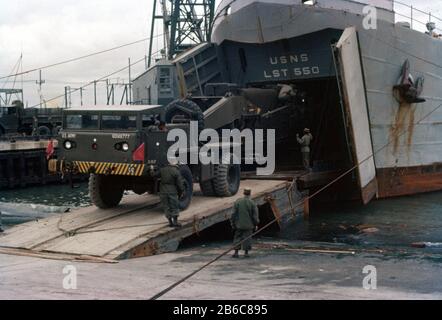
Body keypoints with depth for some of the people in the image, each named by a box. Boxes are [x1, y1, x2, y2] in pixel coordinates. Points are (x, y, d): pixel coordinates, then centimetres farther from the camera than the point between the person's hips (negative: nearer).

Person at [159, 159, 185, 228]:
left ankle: (170, 222, 14)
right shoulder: (176, 172, -6)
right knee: (174, 207, 8)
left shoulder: (162, 170, 5)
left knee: (167, 207, 12)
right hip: (172, 191, -4)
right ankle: (175, 222, 7)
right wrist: (180, 193, 5)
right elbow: (180, 184, -8)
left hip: (163, 191, 4)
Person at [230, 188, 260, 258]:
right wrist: (256, 224, 5)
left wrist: (233, 224, 8)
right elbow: (255, 215, -5)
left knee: (237, 238, 8)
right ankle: (246, 253, 6)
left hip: (239, 224, 1)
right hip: (249, 225, -1)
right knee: (247, 238, 6)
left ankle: (236, 252, 4)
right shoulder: (252, 203, -6)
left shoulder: (237, 202, -2)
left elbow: (234, 214, 0)